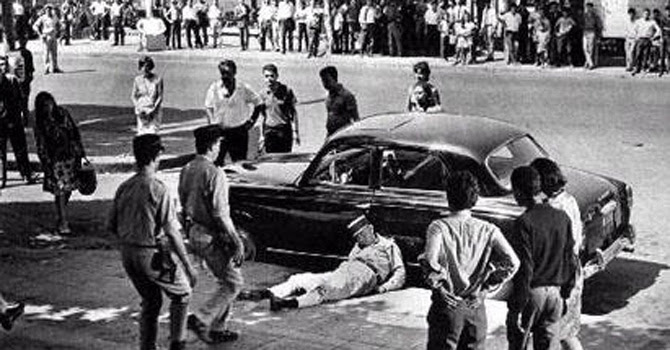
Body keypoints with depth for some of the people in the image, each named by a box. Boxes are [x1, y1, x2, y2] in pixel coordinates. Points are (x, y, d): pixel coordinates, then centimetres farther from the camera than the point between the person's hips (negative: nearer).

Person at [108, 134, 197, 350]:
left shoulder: (124, 188, 2)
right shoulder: (158, 189, -18)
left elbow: (111, 226, 9)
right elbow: (172, 232, -19)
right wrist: (188, 266, -13)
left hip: (127, 254, 6)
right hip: (153, 254, -6)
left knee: (150, 302, 22)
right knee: (181, 294, 17)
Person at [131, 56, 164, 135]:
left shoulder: (158, 79, -5)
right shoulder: (137, 80, 3)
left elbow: (160, 97, -4)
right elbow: (133, 96, 7)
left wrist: (153, 109, -15)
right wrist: (138, 108, -8)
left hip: (154, 111, -2)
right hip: (142, 113, 2)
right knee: (141, 134, -2)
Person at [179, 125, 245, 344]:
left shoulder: (186, 170, 5)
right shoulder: (214, 173, -21)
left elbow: (184, 207, 13)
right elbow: (220, 214, -22)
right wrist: (237, 243, -16)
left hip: (194, 232, 9)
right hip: (212, 236, -9)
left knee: (225, 280, 20)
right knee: (233, 283, 3)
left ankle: (217, 328, 24)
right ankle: (200, 320, -4)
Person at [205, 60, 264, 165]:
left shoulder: (243, 88, -2)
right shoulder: (214, 88, -1)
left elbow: (258, 103, 9)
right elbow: (209, 109, 5)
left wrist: (252, 120, 4)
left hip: (239, 131, 0)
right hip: (219, 130, 0)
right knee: (217, 163, -6)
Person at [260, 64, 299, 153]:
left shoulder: (286, 91, -3)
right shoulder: (263, 94, 4)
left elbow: (293, 112, 2)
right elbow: (262, 115, 11)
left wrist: (295, 131, -3)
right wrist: (262, 135, 10)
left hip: (285, 130, -2)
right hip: (269, 131, 2)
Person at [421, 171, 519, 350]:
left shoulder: (439, 227, -12)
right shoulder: (487, 230, -2)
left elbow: (430, 261, -28)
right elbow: (511, 262, -10)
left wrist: (439, 286, -12)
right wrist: (486, 289, -1)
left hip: (448, 306, -3)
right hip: (476, 308, 3)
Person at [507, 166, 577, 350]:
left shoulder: (524, 222, -16)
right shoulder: (562, 218, 1)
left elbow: (525, 268, -18)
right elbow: (571, 262, 6)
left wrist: (514, 309, -13)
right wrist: (565, 293, 18)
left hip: (531, 292, -5)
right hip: (555, 292, 5)